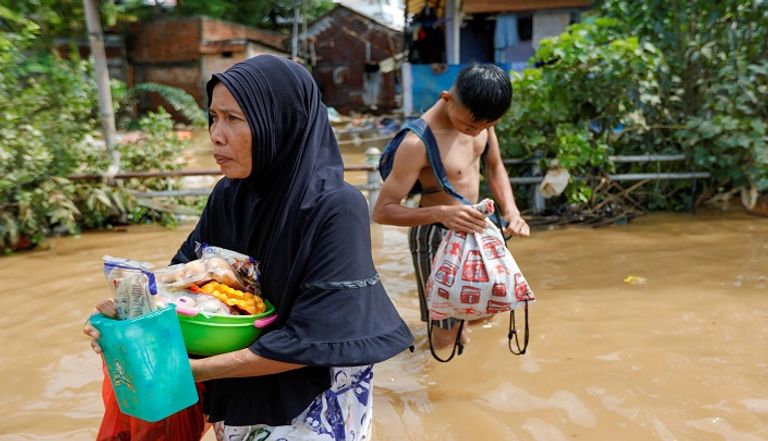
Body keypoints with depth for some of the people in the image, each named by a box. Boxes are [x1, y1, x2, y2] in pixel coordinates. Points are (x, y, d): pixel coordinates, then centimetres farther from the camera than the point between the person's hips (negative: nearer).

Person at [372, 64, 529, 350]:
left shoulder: (478, 117, -10)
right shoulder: (418, 142, -30)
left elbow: (494, 167, 5)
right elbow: (382, 211, -28)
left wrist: (511, 210, -13)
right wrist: (441, 213, -42)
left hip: (471, 227, 7)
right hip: (436, 236, -7)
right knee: (447, 336, 3)